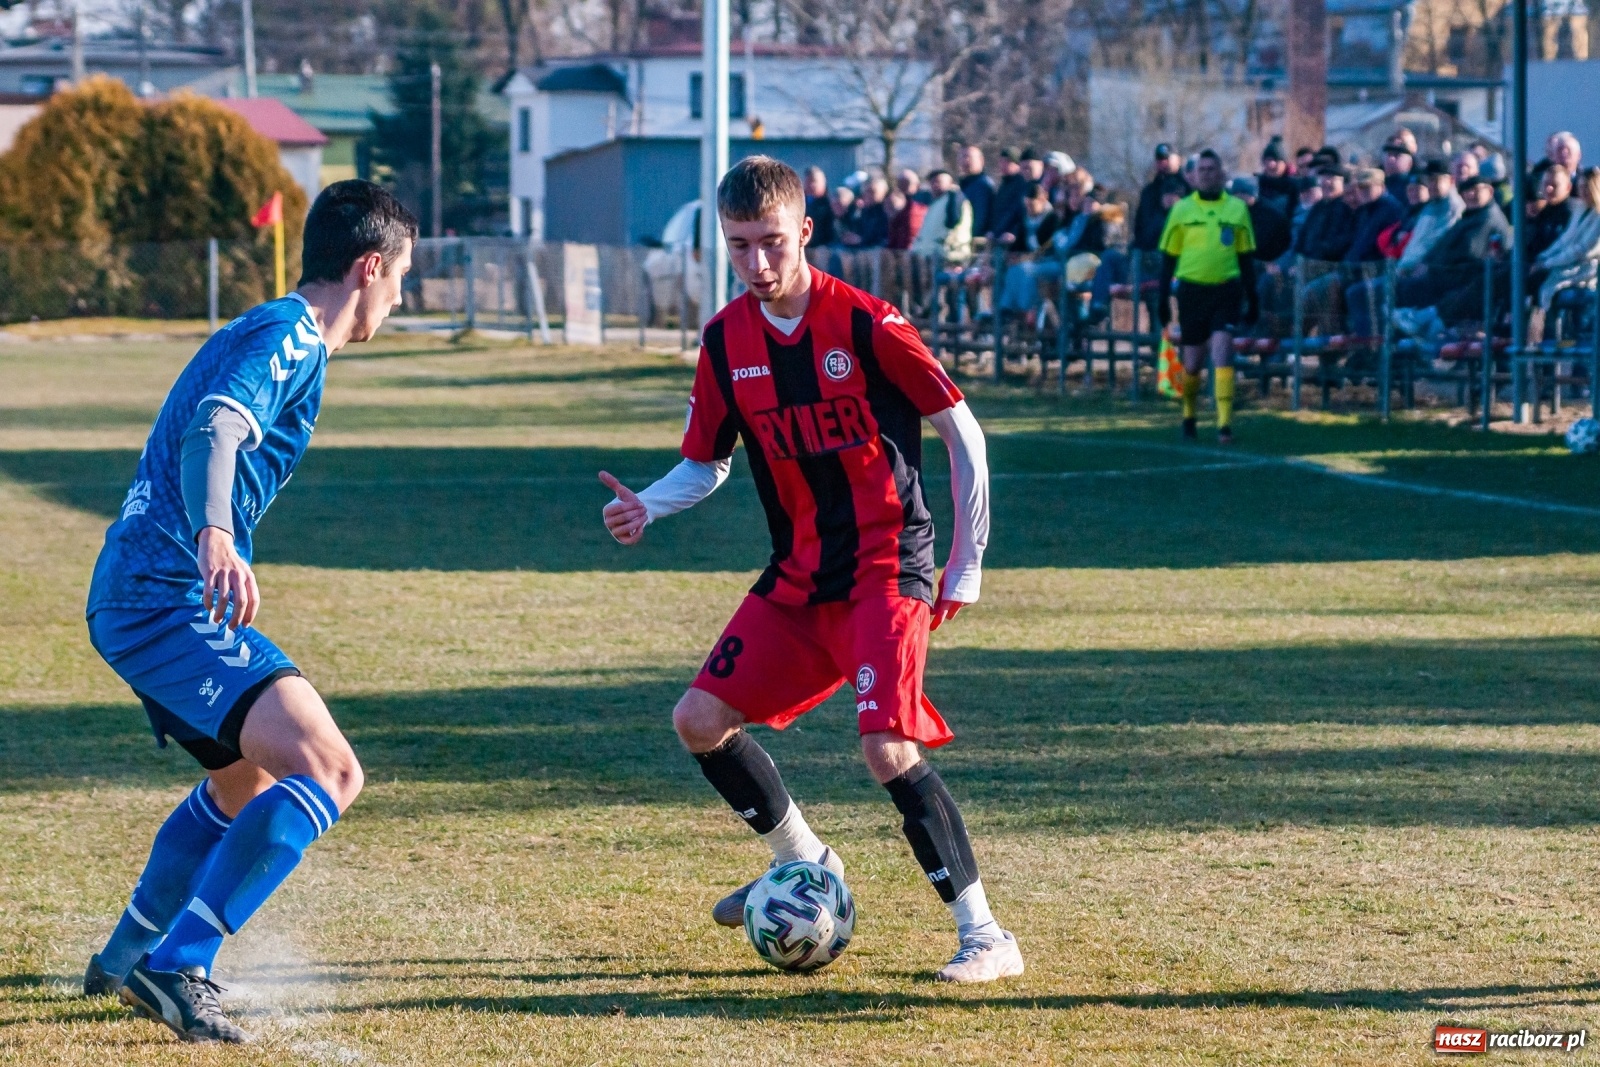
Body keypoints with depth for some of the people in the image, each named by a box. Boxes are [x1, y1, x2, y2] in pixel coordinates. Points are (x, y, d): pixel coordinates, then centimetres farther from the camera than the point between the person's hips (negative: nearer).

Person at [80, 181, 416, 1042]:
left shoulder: (265, 332, 22)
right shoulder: (290, 338, -10)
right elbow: (213, 431, -28)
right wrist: (214, 537, -46)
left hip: (135, 602, 11)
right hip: (169, 601, -11)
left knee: (245, 781, 31)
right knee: (327, 772, -22)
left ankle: (125, 960, 39)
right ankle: (173, 968, -25)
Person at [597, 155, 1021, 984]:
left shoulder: (866, 324, -15)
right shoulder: (725, 341, 2)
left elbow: (961, 433, -7)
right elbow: (706, 464, 13)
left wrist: (967, 565, -7)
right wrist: (647, 506, -8)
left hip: (886, 567, -7)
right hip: (797, 575, 7)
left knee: (887, 748, -22)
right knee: (700, 720, 5)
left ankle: (984, 936, -14)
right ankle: (804, 864, 27)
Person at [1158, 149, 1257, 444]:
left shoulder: (1237, 209, 6)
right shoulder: (1182, 209, 5)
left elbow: (1246, 257, 11)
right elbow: (1168, 256, 8)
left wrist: (1252, 299, 10)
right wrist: (1163, 298, 4)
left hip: (1226, 289, -1)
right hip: (1191, 289, 1)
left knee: (1222, 351, -16)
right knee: (1193, 361, 7)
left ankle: (1225, 422, -17)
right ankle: (1189, 414, 32)